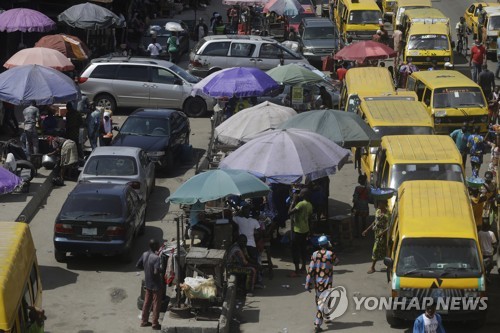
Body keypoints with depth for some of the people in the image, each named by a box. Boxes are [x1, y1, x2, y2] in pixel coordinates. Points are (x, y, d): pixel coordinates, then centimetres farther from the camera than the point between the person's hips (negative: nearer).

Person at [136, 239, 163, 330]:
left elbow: (138, 265, 7)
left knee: (147, 302, 19)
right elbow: (156, 272, -32)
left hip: (147, 283, 7)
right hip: (156, 285, -7)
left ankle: (144, 321, 28)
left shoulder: (144, 254, -2)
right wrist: (161, 271, -13)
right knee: (156, 304, 6)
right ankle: (155, 324, 14)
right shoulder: (156, 258, -25)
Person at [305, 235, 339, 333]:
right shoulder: (331, 254, -13)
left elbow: (310, 270, -5)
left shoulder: (315, 254, -5)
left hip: (317, 282, 4)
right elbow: (336, 261, 9)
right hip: (326, 283, -4)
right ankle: (317, 324, -10)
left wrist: (308, 284, 1)